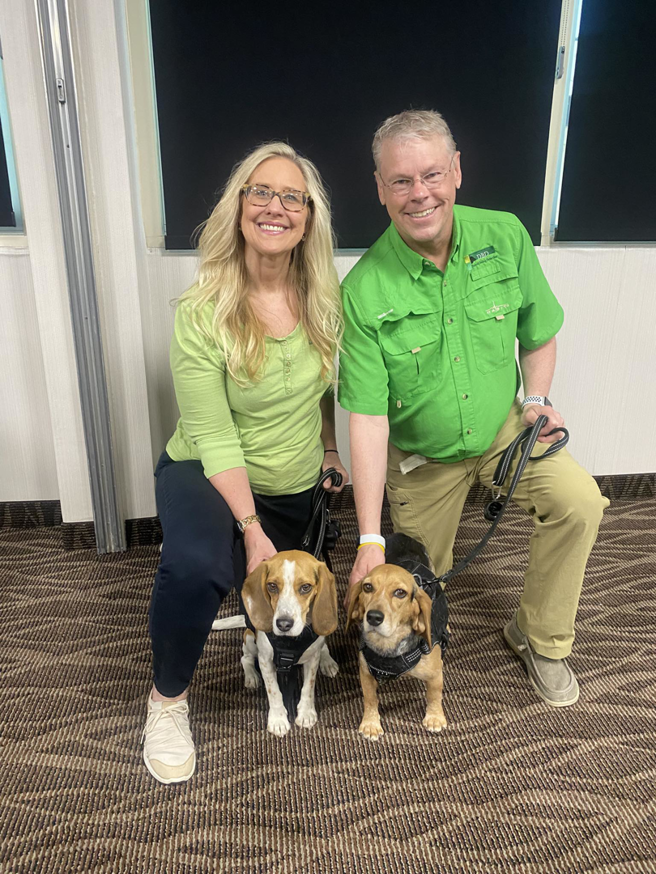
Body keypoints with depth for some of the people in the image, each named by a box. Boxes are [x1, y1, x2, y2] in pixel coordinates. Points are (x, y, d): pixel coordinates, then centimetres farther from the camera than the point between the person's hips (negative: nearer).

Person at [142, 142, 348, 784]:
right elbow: (215, 439, -22)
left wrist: (329, 446, 10)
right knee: (195, 568, -35)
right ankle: (168, 700, -6)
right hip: (205, 475, -4)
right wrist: (251, 531, -25)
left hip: (296, 490, 5)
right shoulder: (202, 314, -21)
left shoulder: (325, 299, -9)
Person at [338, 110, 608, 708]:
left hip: (503, 430, 2)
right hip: (421, 457, -2)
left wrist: (537, 399, -10)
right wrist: (370, 538, -25)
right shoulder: (364, 292, -23)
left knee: (579, 501, -19)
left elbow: (539, 332, 5)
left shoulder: (505, 237, -13)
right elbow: (368, 417, -24)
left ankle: (539, 638, 5)